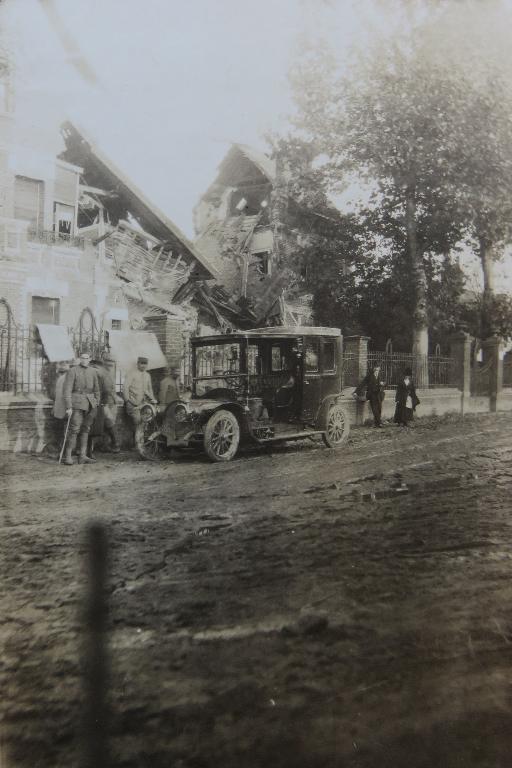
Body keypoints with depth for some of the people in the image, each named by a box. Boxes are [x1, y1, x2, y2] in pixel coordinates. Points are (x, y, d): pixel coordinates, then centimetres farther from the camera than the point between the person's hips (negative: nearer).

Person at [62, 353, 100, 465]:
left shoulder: (93, 372, 11)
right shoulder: (72, 371, -4)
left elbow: (96, 390, 18)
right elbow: (67, 390, -8)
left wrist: (96, 405, 12)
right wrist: (68, 407, -14)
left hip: (90, 404, 5)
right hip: (77, 403, -5)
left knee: (85, 430, 6)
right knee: (75, 429, -9)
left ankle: (83, 456, 10)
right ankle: (68, 456, -1)